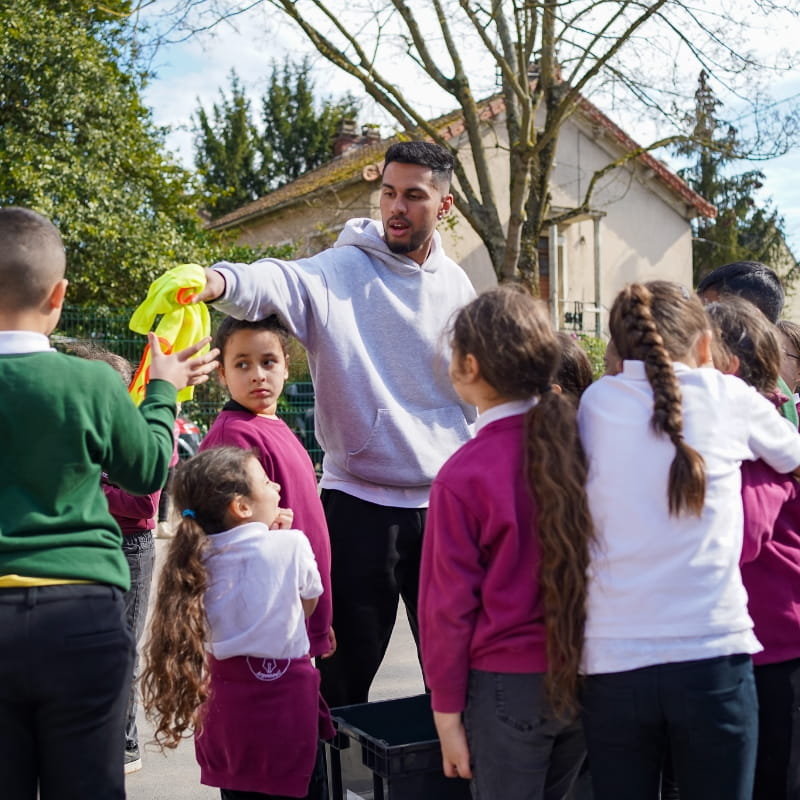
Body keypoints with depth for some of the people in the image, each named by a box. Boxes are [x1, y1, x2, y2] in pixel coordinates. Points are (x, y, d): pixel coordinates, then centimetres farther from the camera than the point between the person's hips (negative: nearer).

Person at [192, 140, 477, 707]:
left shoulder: (456, 286, 6)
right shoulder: (341, 271, -8)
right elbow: (275, 283, -29)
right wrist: (221, 281, -51)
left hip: (444, 503, 4)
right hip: (360, 501, -3)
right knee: (348, 670, 6)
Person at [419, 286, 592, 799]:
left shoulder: (463, 475, -17)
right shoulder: (582, 443, -6)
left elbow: (449, 605, -12)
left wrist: (448, 714, -2)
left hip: (509, 684, -4)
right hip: (584, 677, 5)